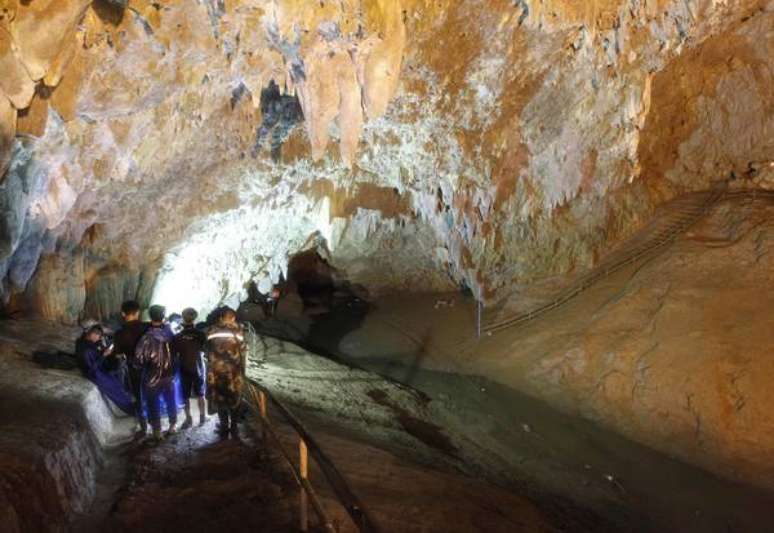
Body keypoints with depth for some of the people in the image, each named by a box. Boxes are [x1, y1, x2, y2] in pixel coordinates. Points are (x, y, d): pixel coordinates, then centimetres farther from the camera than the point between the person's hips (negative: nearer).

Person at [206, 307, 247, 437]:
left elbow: (209, 353, 7)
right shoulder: (238, 331, -3)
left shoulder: (212, 331, 2)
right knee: (234, 398, 13)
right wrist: (242, 371, 10)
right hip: (233, 370, -1)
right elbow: (243, 353, 0)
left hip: (216, 370, 1)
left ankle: (224, 427, 19)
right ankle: (233, 427, 19)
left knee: (220, 398, 13)